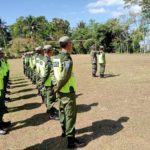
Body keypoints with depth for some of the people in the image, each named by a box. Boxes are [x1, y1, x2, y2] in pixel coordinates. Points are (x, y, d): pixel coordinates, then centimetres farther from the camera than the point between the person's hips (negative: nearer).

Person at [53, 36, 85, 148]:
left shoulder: (56, 58, 4)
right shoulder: (67, 59, -21)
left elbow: (57, 74, 6)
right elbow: (65, 78, -24)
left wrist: (58, 88, 9)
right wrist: (57, 88, -10)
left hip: (61, 90, 9)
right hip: (68, 91, -9)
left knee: (63, 111, 22)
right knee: (70, 114, 0)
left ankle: (65, 130, 40)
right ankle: (71, 140, 9)